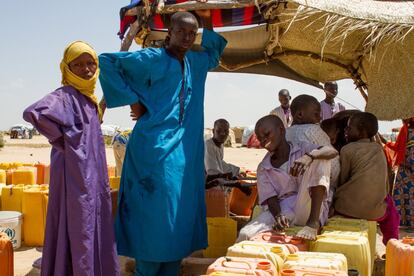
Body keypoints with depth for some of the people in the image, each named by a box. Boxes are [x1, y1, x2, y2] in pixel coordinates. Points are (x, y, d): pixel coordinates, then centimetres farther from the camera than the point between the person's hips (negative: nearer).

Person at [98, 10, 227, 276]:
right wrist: (133, 99, -11)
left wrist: (208, 21, 22)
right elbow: (107, 61, -9)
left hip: (185, 152, 7)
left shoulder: (195, 63, 15)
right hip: (156, 148, -7)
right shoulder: (152, 58, -6)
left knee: (180, 213, 9)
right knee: (155, 213, -5)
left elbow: (214, 54, 36)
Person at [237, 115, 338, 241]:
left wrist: (309, 156, -34)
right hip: (282, 211, 0)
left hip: (308, 210, 0)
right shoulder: (263, 168, 12)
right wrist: (278, 215, -23)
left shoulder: (303, 149, 7)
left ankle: (313, 223, -27)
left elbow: (333, 151, -12)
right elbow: (270, 197, 1)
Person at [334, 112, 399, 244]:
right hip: (374, 211, 3)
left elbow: (341, 180, 2)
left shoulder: (347, 150, -4)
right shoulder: (379, 148, 8)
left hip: (347, 207, -3)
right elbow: (384, 180, 15)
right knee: (388, 204, 34)